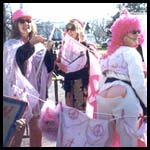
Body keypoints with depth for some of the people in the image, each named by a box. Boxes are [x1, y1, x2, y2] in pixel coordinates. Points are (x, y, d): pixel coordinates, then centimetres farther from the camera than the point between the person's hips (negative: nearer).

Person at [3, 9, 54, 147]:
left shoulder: (38, 45, 11)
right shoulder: (10, 44, 0)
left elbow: (48, 66, 2)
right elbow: (16, 57, -22)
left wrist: (49, 51, -15)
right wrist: (30, 44, -36)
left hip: (35, 90, 4)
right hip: (18, 90, -4)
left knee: (36, 128, 6)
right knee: (17, 128, -9)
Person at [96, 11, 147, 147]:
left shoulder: (110, 53, 23)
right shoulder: (131, 52, -2)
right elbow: (138, 83, -10)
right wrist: (146, 104, -4)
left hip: (103, 97, 8)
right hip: (124, 98, -8)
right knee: (128, 141, -3)